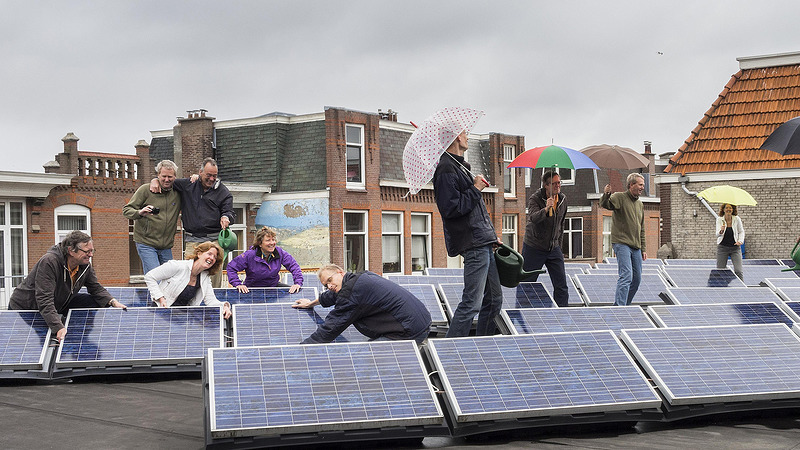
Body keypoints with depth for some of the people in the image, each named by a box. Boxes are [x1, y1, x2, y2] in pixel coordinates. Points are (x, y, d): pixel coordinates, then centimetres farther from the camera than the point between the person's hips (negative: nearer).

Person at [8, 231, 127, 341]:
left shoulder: (85, 265, -10)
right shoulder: (48, 262, -33)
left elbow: (96, 288, 5)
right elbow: (44, 301, -39)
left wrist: (113, 302, -16)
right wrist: (58, 328, -49)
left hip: (59, 304, 7)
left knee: (94, 302, -6)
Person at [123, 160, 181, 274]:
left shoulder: (178, 192, 6)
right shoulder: (145, 190, -3)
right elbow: (126, 210, -3)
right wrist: (140, 213, -26)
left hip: (166, 247, 4)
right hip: (146, 243, -4)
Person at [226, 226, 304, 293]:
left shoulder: (280, 253, -8)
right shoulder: (250, 255, -18)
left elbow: (293, 266, -4)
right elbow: (231, 267, -9)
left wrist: (298, 283, -20)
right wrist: (238, 284, -21)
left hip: (274, 286, 3)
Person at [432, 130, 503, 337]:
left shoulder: (459, 166, 20)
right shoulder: (446, 169, -13)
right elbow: (451, 209, -22)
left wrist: (491, 235, 22)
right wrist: (475, 189, -13)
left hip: (483, 243, 11)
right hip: (474, 245, -11)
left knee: (494, 300, 14)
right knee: (471, 303, -12)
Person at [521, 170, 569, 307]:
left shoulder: (563, 199, 4)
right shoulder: (535, 198, -14)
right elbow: (533, 218, -33)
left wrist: (558, 243, 17)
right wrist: (546, 209, -50)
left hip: (554, 249, 5)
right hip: (534, 248, -5)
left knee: (561, 286, 0)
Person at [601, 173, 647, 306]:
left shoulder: (640, 204, 19)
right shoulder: (619, 197, -3)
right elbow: (605, 204, -24)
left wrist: (643, 249, 20)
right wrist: (606, 195, -46)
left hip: (636, 247, 8)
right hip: (622, 244, -8)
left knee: (637, 279, 10)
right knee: (626, 276, -19)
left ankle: (625, 304, 22)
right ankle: (619, 306, -22)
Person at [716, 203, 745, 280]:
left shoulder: (737, 219, -5)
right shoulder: (719, 219, -7)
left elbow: (741, 232, 9)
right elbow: (717, 235, -16)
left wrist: (740, 241, -7)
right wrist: (721, 231, -38)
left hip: (735, 247, 0)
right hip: (722, 247, 0)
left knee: (738, 271, -9)